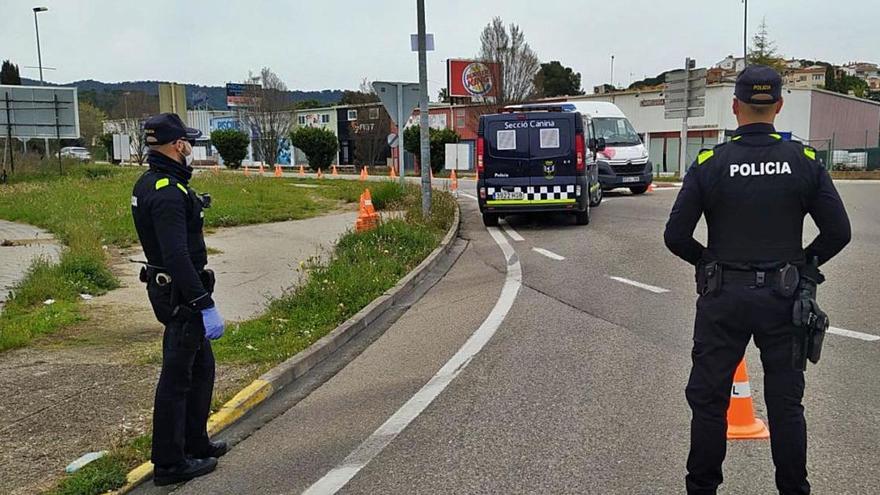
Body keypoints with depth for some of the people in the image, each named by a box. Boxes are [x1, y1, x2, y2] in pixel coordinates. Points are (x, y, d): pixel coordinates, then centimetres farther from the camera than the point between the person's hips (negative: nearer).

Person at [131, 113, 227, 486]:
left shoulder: (148, 183, 10)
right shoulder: (168, 194, -23)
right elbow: (177, 257, -30)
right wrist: (206, 305, -29)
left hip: (166, 287, 10)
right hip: (180, 294, -10)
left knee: (201, 367, 21)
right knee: (177, 377, 0)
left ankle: (194, 443, 34)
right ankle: (169, 463, 11)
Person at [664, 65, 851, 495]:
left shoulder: (710, 163, -8)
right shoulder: (804, 161, -4)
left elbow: (675, 236, -9)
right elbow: (838, 231, -3)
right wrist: (804, 262, 13)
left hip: (724, 297, -1)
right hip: (783, 297, 2)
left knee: (708, 399, 10)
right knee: (786, 402, 14)